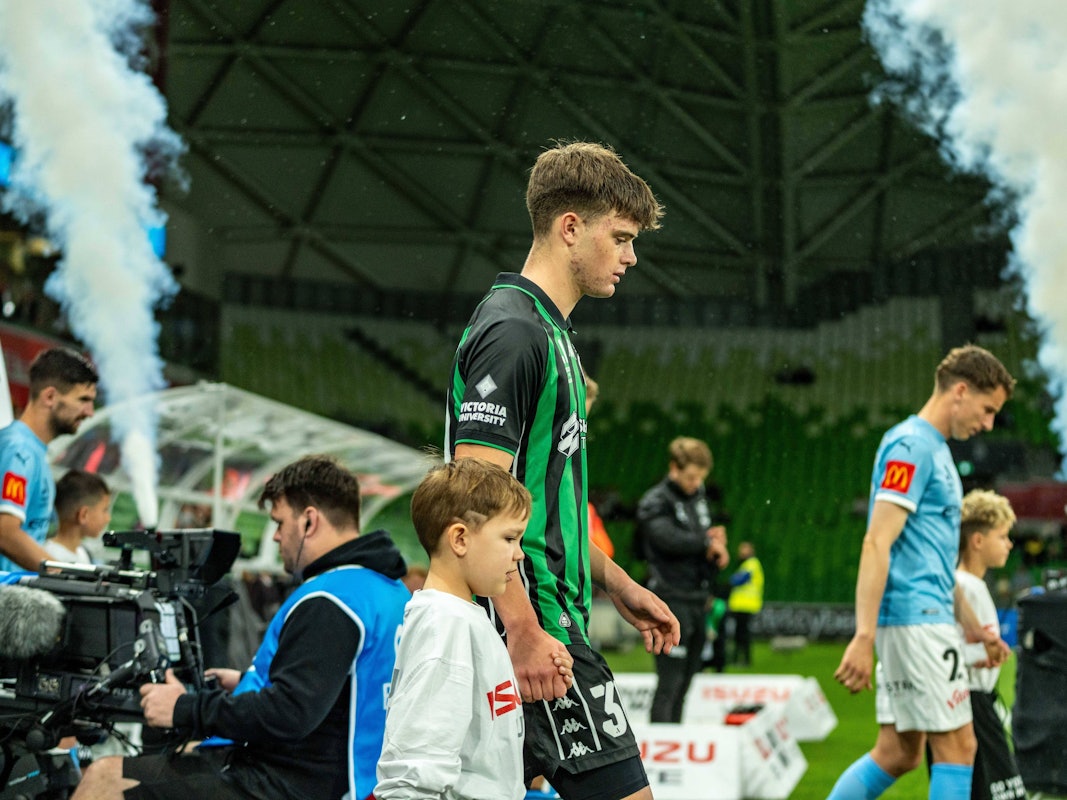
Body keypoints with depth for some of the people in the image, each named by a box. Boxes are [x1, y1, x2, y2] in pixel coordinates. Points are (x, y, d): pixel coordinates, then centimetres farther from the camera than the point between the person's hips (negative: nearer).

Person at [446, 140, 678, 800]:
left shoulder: (548, 331, 19)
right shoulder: (513, 332, -14)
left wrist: (618, 584, 29)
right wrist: (524, 632, -24)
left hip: (538, 621, 10)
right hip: (536, 622, -10)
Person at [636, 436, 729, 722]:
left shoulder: (699, 497, 16)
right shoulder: (655, 503, -7)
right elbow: (667, 537, -24)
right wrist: (708, 542, -13)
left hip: (697, 600, 8)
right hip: (671, 599, -8)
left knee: (686, 679, 9)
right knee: (670, 680, -12)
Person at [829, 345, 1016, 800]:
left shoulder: (936, 450, 20)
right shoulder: (911, 446, -11)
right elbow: (876, 545, -20)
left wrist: (972, 627, 25)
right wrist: (864, 638, -26)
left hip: (924, 617, 10)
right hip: (916, 620, -10)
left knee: (898, 752, 8)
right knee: (957, 745, -6)